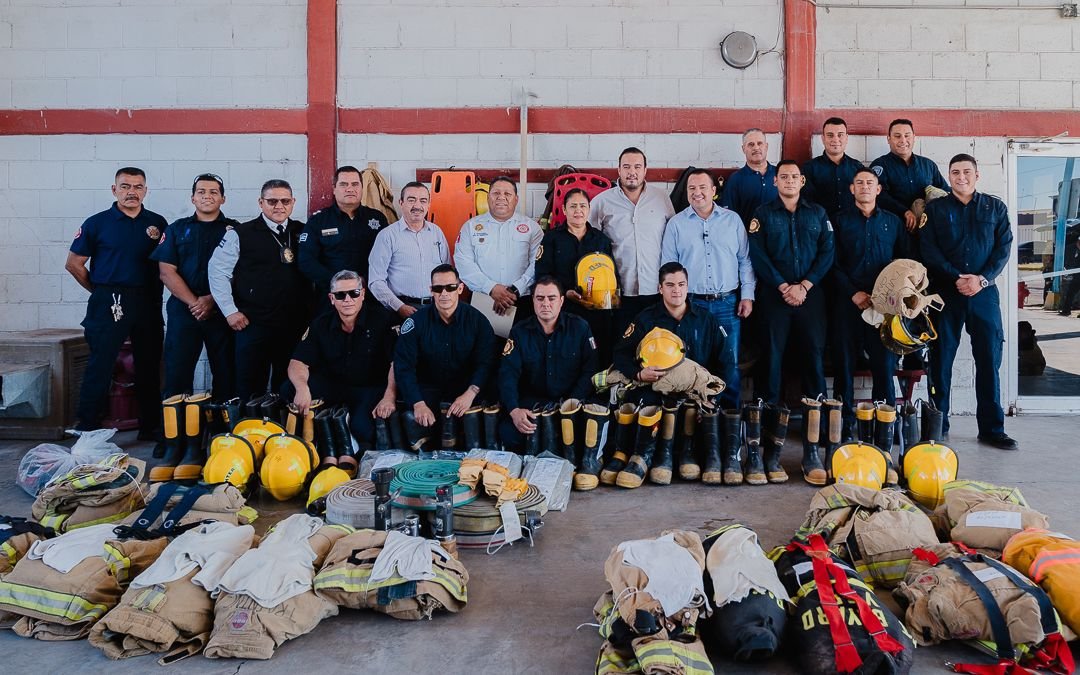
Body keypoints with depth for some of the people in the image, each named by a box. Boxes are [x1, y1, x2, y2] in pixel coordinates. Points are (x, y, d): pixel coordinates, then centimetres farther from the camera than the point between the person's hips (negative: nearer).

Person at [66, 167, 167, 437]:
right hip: (109, 304, -3)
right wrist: (101, 291, 5)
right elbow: (73, 264, 5)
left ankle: (151, 428, 18)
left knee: (149, 366, 9)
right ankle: (87, 430, 5)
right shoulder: (97, 223, 1)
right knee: (100, 366, -2)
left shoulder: (157, 223, 8)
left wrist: (155, 292, 5)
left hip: (148, 303, 3)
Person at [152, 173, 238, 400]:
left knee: (226, 373, 1)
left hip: (222, 311, -1)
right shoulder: (176, 229, 11)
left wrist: (211, 300, -13)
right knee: (177, 375, -1)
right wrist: (194, 303, -10)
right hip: (183, 311, 1)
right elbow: (167, 272, 2)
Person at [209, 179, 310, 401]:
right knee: (250, 391, 1)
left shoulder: (303, 233, 9)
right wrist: (230, 311, -4)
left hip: (295, 326, 3)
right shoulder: (240, 234, 0)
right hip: (253, 325, -3)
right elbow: (217, 270, 0)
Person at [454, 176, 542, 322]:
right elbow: (463, 262, -2)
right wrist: (491, 288, -13)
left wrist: (515, 291, -14)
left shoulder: (531, 227, 8)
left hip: (522, 303, 0)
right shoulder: (471, 226, 9)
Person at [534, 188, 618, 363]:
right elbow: (542, 275, 1)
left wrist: (613, 295, -4)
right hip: (563, 310, -2)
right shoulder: (551, 238, 9)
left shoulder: (601, 239, 17)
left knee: (600, 361, -3)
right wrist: (566, 293, -15)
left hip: (597, 311, 2)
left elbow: (613, 273, 18)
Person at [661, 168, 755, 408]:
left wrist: (747, 295, 2)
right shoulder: (676, 223, 5)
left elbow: (745, 260, 9)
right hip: (691, 304, -1)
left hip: (728, 303, 1)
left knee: (730, 363, 5)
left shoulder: (733, 220, 7)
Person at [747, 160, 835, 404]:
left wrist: (804, 286, -9)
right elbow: (758, 256, -4)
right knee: (772, 352, -1)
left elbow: (827, 253, 3)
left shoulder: (818, 214, 11)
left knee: (814, 351, 2)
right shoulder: (763, 214, 6)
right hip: (774, 294, -1)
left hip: (811, 293, 2)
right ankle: (767, 408, 7)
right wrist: (783, 287, -12)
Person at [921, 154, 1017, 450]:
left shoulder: (995, 207, 10)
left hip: (984, 291, 1)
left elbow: (1004, 248, 3)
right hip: (945, 292, -1)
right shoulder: (935, 209, 7)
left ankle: (992, 428, 9)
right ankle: (937, 426, 10)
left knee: (990, 359, 1)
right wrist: (956, 278, -14)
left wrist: (982, 279, -12)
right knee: (941, 359, 2)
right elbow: (929, 251, -2)